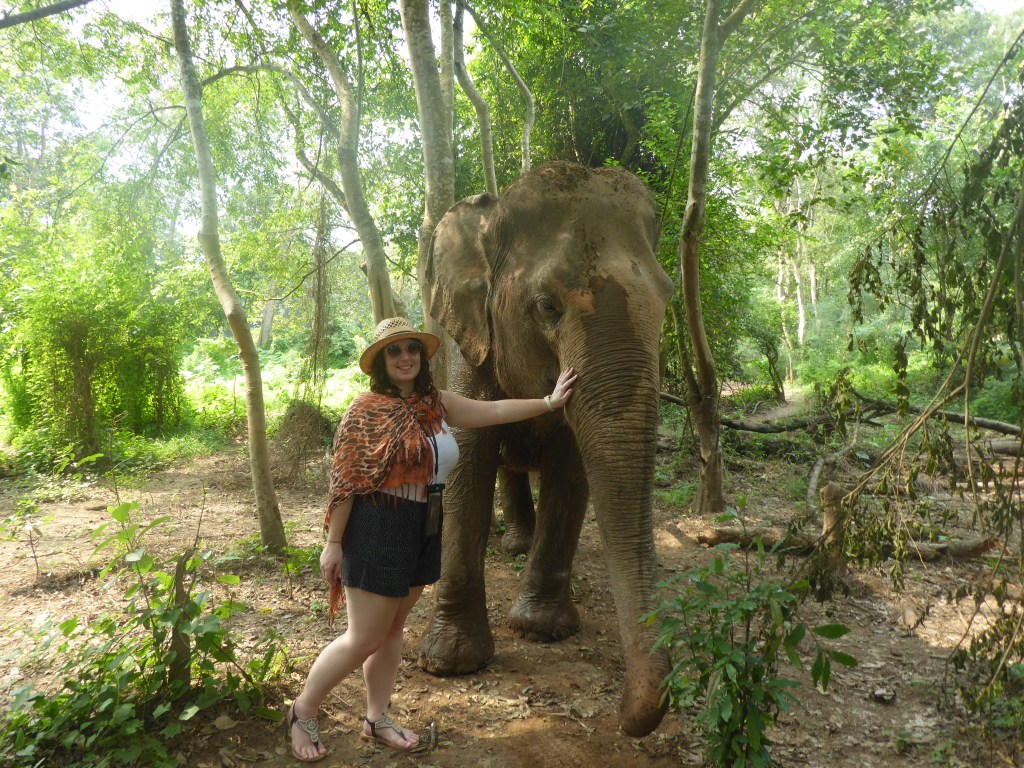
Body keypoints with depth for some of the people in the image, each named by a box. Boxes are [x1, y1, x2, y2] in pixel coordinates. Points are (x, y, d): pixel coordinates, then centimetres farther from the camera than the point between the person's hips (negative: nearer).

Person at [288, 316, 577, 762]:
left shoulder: (436, 403, 6)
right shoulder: (366, 410, -12)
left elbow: (492, 411, 8)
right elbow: (345, 480, -13)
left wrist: (548, 402, 6)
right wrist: (333, 543, -13)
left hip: (423, 534, 6)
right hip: (377, 533, -6)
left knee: (393, 628, 17)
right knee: (364, 639, 1)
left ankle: (376, 718, 33)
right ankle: (302, 712, 22)